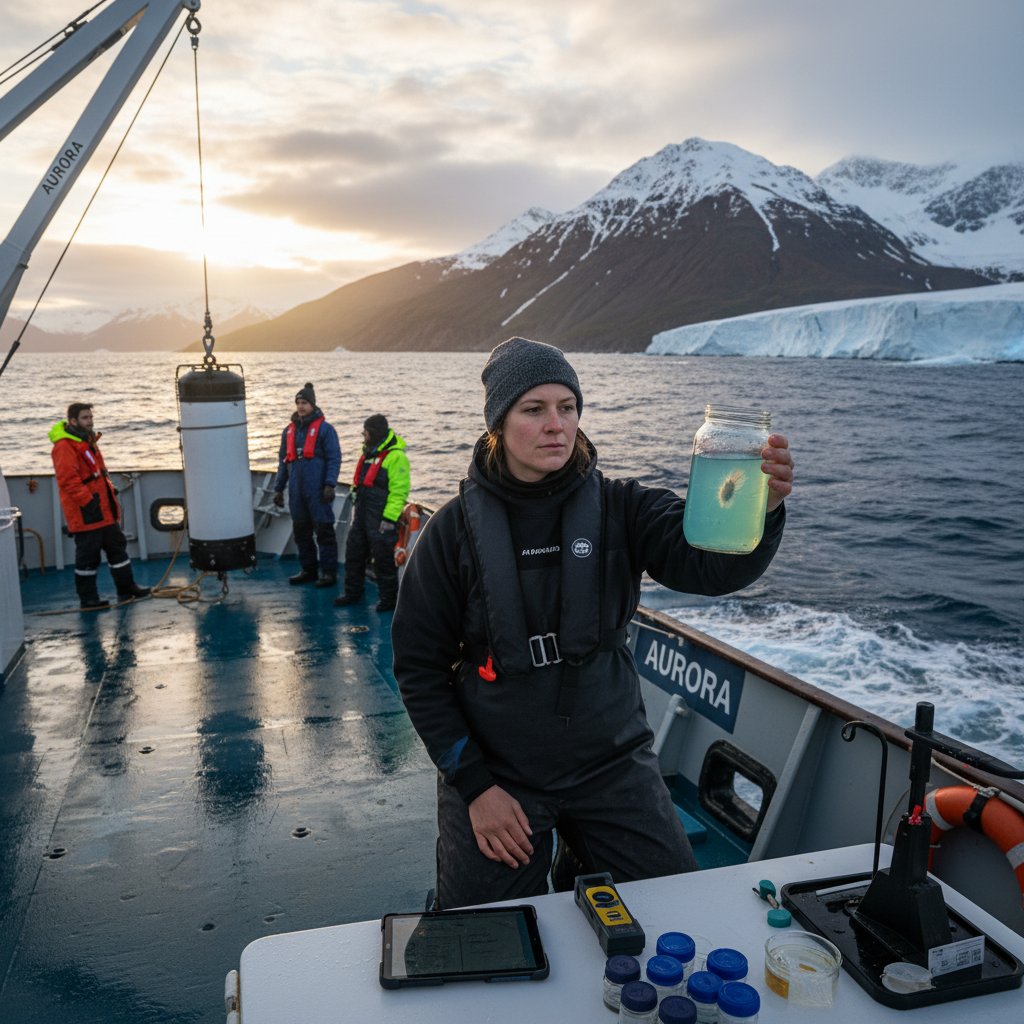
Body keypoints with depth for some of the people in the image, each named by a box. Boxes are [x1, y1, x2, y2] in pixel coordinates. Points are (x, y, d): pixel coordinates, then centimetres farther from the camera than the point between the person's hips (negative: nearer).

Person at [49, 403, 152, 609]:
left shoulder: (88, 441, 15)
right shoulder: (64, 447, -16)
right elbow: (68, 480, -23)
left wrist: (110, 488, 15)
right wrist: (89, 502, -23)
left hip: (104, 511, 10)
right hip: (85, 514, -10)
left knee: (117, 546, 15)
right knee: (88, 555, -1)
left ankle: (126, 588, 25)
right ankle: (87, 598, 10)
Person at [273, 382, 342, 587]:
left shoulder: (324, 429, -3)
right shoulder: (289, 431, 16)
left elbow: (334, 459, -8)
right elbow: (283, 461, 20)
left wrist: (330, 485, -17)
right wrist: (278, 488, 17)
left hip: (318, 491, -6)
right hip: (296, 491, 7)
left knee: (324, 530, -4)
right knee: (301, 531, 12)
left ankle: (329, 572, 2)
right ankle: (308, 570, 23)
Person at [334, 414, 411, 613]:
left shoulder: (395, 456, -15)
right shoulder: (369, 452, 15)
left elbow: (399, 491, -20)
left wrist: (389, 518, -23)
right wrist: (355, 498, 24)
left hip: (381, 517, -9)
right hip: (362, 514, 9)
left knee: (383, 558, -1)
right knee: (354, 552, 14)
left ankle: (388, 598, 12)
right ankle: (352, 593, 27)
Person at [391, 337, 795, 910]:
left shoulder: (618, 509, -8)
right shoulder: (456, 529, -10)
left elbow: (712, 564, -24)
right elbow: (420, 664, -5)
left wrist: (762, 509, -46)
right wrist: (473, 784, -10)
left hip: (613, 763, 1)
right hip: (496, 771, -1)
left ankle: (581, 870, 35)